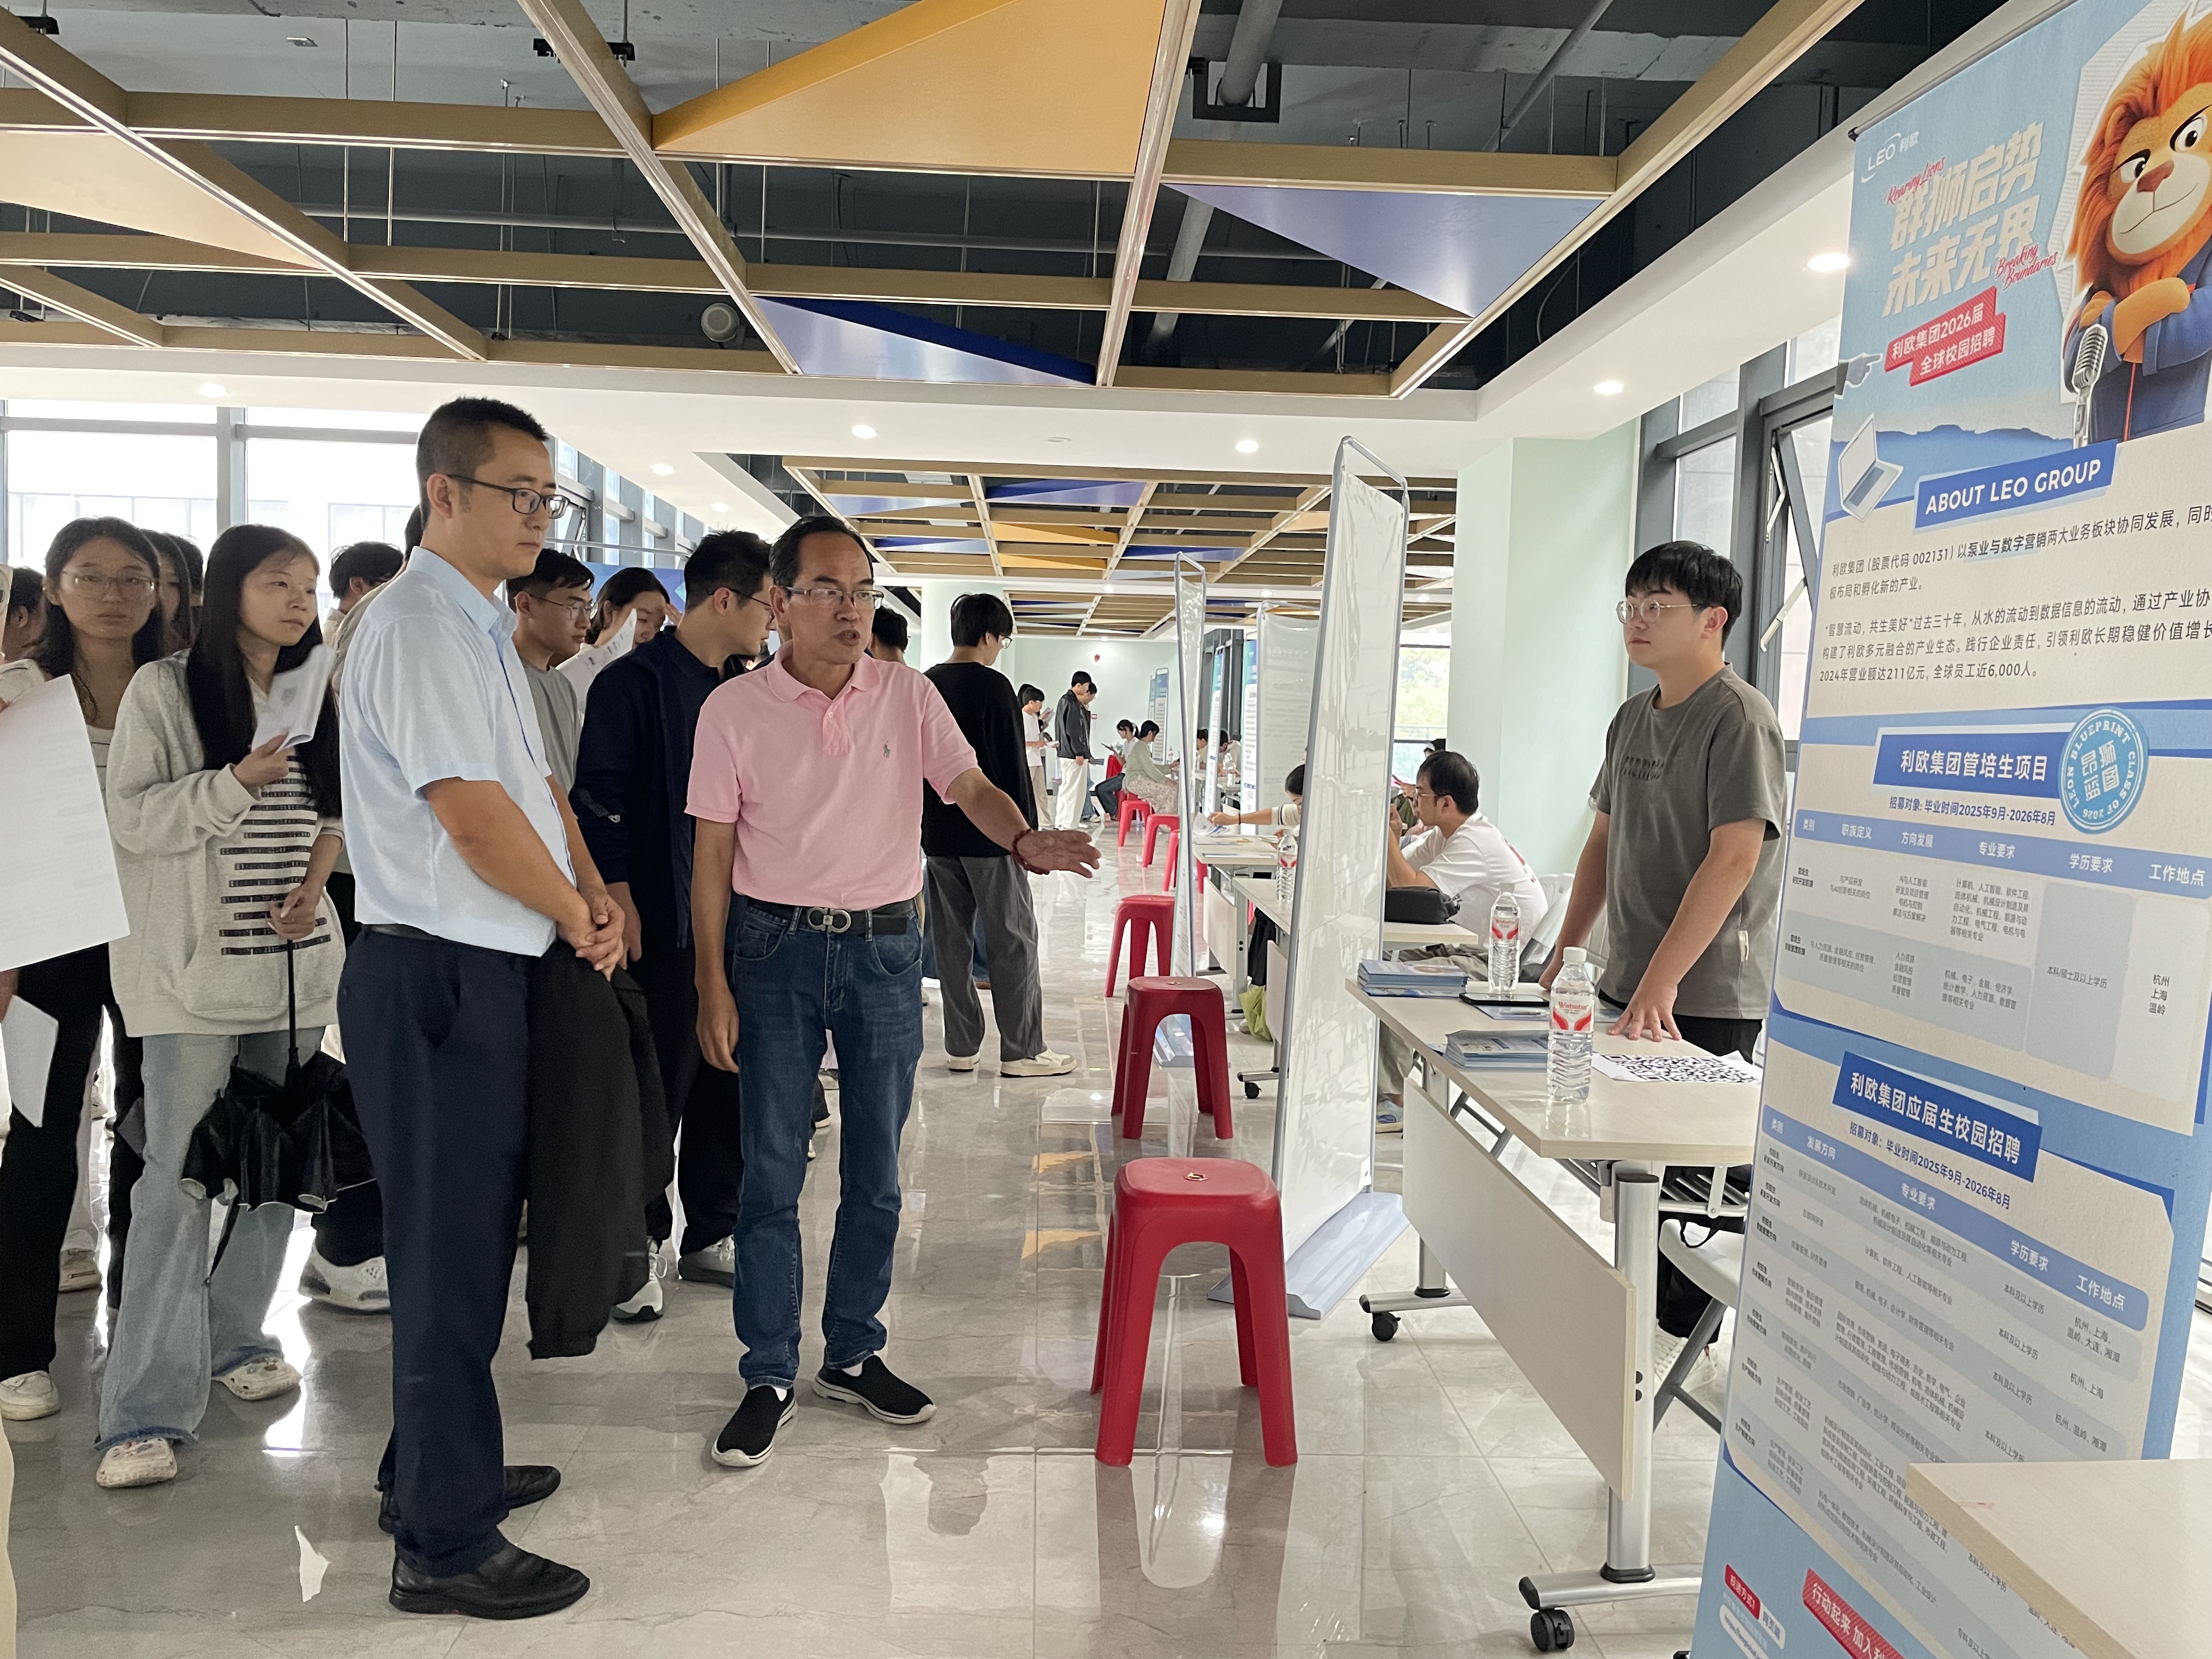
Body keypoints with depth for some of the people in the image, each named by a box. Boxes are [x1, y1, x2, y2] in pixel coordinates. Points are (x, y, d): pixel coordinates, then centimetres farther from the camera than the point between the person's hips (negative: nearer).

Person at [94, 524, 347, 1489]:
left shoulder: (314, 697, 12)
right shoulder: (164, 691, -4)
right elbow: (132, 819, -8)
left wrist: (315, 877, 1)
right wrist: (239, 781, -20)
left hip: (297, 968, 6)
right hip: (193, 974, -5)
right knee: (177, 1180, -6)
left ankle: (236, 1338, 29)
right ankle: (147, 1413, 1)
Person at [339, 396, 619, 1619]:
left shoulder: (481, 626, 17)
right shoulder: (418, 624, -15)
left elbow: (535, 784, 18)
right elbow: (474, 814, -21)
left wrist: (593, 890, 3)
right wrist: (578, 918, -7)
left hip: (478, 974, 10)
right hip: (437, 977, -10)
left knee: (463, 1238, 20)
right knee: (452, 1254, -1)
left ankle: (435, 1469, 38)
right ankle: (445, 1545, 13)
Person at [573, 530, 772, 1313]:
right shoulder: (635, 682, -8)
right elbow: (599, 798, -12)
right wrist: (618, 901, -17)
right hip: (664, 926, -7)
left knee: (728, 1085, 12)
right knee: (659, 1091, 1)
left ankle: (709, 1236, 26)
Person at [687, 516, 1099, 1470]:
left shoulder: (910, 697, 1)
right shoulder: (735, 711, -3)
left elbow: (970, 785, -7)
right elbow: (713, 855, -2)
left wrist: (1024, 839, -30)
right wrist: (714, 986, -6)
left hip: (886, 949, 2)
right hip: (776, 949, -2)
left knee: (875, 1171, 10)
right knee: (772, 1172, 3)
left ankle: (853, 1356, 27)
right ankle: (770, 1379, 17)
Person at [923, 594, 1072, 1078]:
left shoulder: (925, 686, 9)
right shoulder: (992, 686, -12)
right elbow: (1011, 766, -14)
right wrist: (1027, 832, -9)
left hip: (938, 836, 7)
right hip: (990, 834, -7)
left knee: (952, 941, 10)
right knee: (1013, 941, 0)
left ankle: (961, 1047, 15)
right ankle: (1022, 1051, 4)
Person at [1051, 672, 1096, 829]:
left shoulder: (1065, 699, 16)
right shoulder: (1072, 703, -15)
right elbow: (1073, 730, -20)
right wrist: (1079, 753, -18)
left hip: (1066, 753, 10)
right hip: (1074, 754, -10)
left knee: (1066, 788, 14)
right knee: (1074, 790, -6)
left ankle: (1061, 822, 18)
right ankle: (1068, 825, -3)